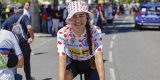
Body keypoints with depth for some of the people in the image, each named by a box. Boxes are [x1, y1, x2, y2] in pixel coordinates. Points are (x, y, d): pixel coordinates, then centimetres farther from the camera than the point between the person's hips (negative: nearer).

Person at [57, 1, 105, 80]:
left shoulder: (95, 31, -28)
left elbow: (98, 57, -39)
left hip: (90, 62, 1)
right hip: (72, 62, -1)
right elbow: (61, 60, -38)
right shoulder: (62, 33, -28)